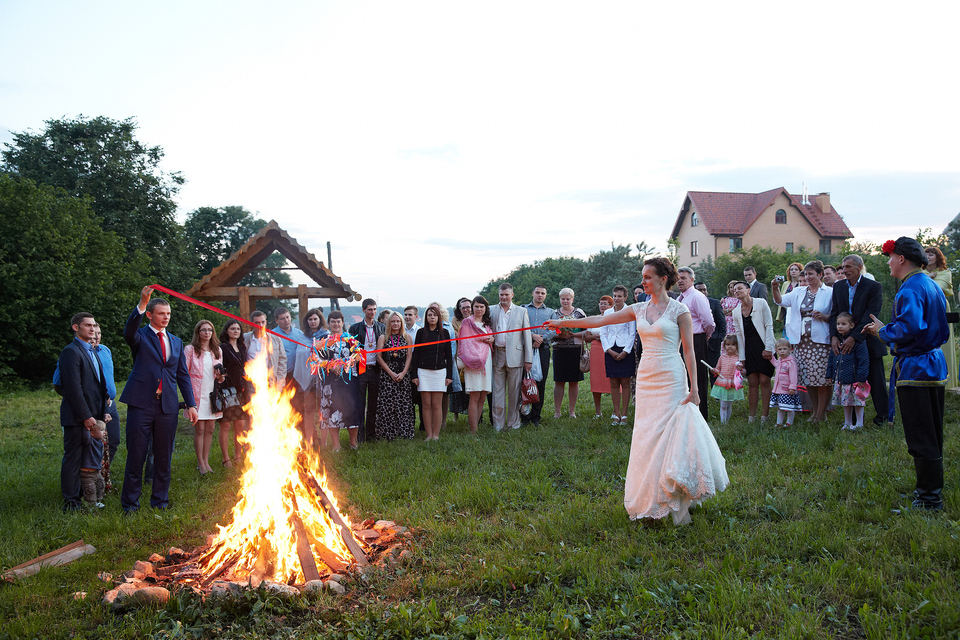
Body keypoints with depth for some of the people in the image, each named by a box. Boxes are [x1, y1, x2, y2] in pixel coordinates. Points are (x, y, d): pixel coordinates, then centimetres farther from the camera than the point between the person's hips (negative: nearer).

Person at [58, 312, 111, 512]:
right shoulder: (71, 352, -11)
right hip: (76, 418, -9)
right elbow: (73, 388, -17)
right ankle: (71, 503, 3)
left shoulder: (92, 352, 19)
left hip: (92, 415, 9)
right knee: (73, 459, -2)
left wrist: (103, 412, 13)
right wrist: (86, 416, -18)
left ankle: (86, 497, 19)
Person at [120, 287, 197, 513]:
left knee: (164, 456, 9)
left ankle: (160, 500, 21)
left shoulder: (176, 342, 16)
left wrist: (191, 404, 9)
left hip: (167, 406, 4)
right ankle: (130, 503, 11)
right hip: (141, 404, -4)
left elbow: (183, 376, 16)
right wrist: (141, 304, -35)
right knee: (136, 456, 1)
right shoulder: (140, 337, 3)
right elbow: (129, 332, -23)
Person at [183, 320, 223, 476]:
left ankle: (206, 461, 15)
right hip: (198, 396, -4)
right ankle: (200, 463, 6)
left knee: (210, 429, 6)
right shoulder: (190, 350, -1)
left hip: (212, 395, 4)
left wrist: (220, 377, -3)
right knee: (199, 429, -4)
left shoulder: (217, 351, 13)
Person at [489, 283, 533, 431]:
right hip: (497, 356, 1)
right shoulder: (492, 311, 10)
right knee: (498, 391, 3)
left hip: (514, 356, -1)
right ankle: (498, 424, 9)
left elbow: (527, 336, 4)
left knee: (514, 392, 3)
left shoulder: (521, 312, 6)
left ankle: (513, 423, 13)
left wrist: (528, 359, -1)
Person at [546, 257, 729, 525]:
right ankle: (651, 498, 14)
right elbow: (600, 320, 8)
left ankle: (676, 502, 1)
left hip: (671, 379, -5)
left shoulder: (679, 310, -4)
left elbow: (688, 350, -6)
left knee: (670, 435, -7)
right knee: (647, 436, 5)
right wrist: (564, 323, 4)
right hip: (646, 378, 5)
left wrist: (693, 387, -10)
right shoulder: (640, 309, 9)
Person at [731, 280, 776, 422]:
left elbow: (769, 326, -5)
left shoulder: (761, 303, -3)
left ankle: (765, 416, 1)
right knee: (752, 383, 1)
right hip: (749, 349, 3)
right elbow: (739, 335, 10)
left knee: (764, 381, -5)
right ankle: (752, 416, 7)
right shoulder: (736, 312, 9)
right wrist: (742, 358, 7)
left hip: (763, 348, -3)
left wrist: (768, 348, -12)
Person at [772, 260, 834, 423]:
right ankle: (815, 411, 20)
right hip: (801, 341, 4)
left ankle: (821, 414, 4)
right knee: (807, 379, 7)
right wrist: (775, 289, -17)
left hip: (820, 341, -4)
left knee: (823, 378, -6)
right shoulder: (799, 292, 14)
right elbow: (781, 301, 2)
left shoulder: (830, 292, 3)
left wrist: (824, 317, -15)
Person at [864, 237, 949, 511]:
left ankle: (929, 498, 2)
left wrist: (882, 331, -12)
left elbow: (908, 329, -30)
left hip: (914, 369, -9)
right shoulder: (934, 287, 13)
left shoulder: (910, 290, -17)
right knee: (932, 435, 16)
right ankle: (932, 488, 26)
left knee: (920, 438, -3)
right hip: (935, 365, 10)